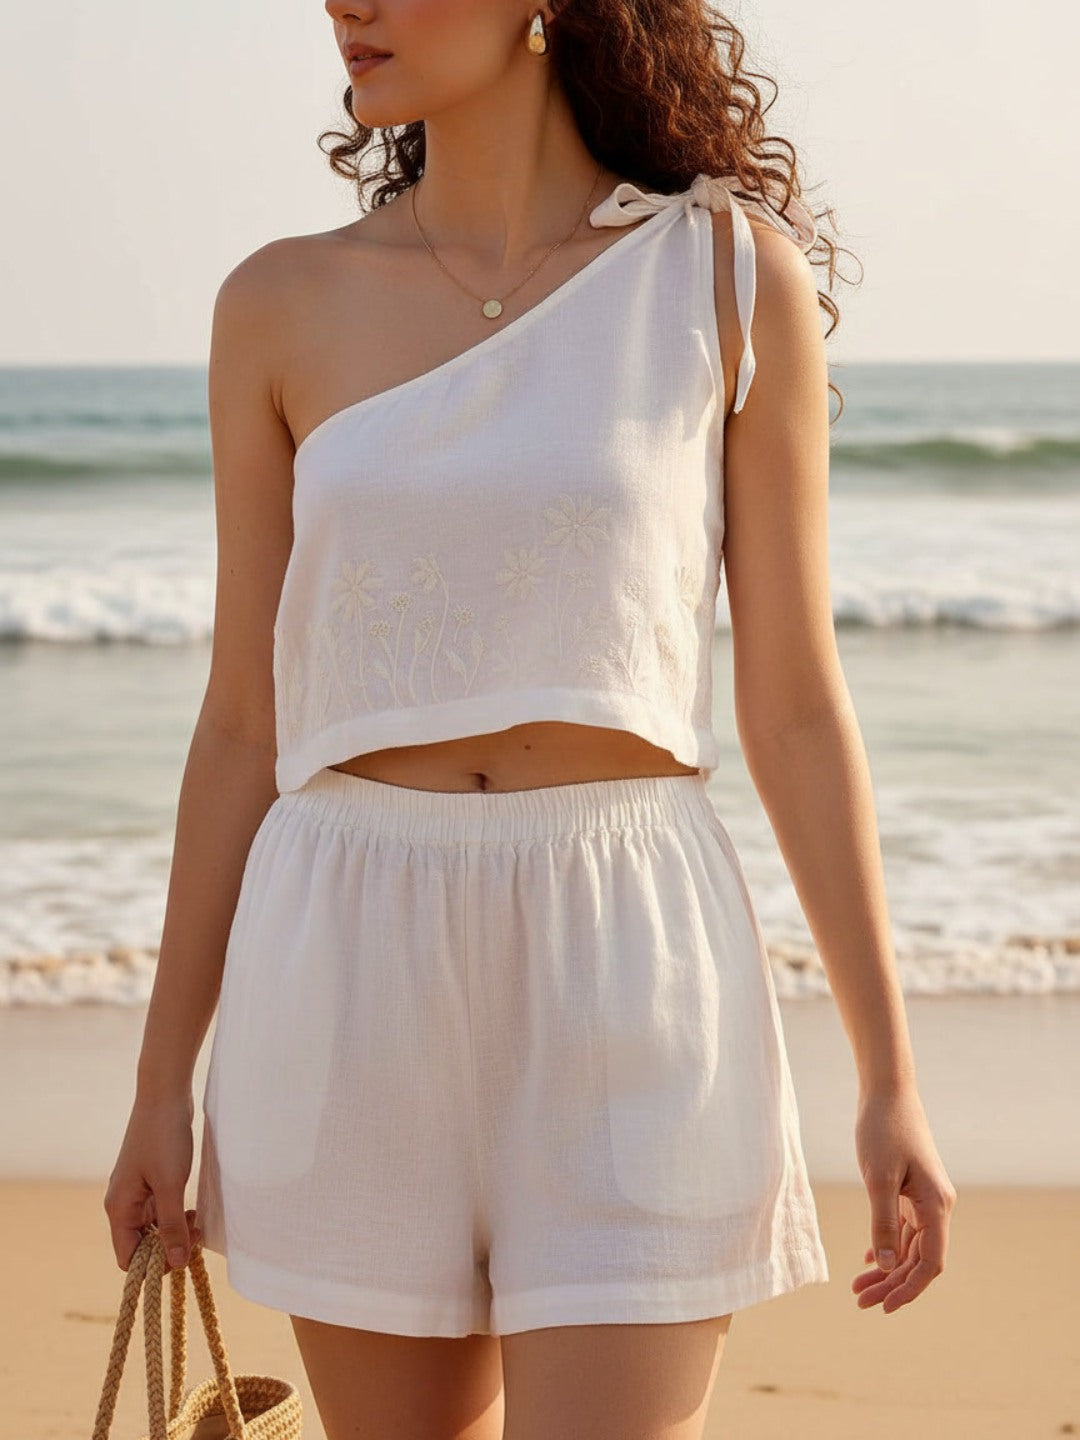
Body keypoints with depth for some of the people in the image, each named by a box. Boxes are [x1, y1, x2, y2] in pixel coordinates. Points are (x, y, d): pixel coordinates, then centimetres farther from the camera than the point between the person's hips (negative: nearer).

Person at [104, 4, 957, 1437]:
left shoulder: (732, 271, -1)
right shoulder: (284, 307, 4)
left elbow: (795, 701, 0)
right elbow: (244, 721, 7)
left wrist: (890, 1076, -2)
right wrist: (163, 1083, 8)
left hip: (625, 986, -2)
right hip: (359, 988, 2)